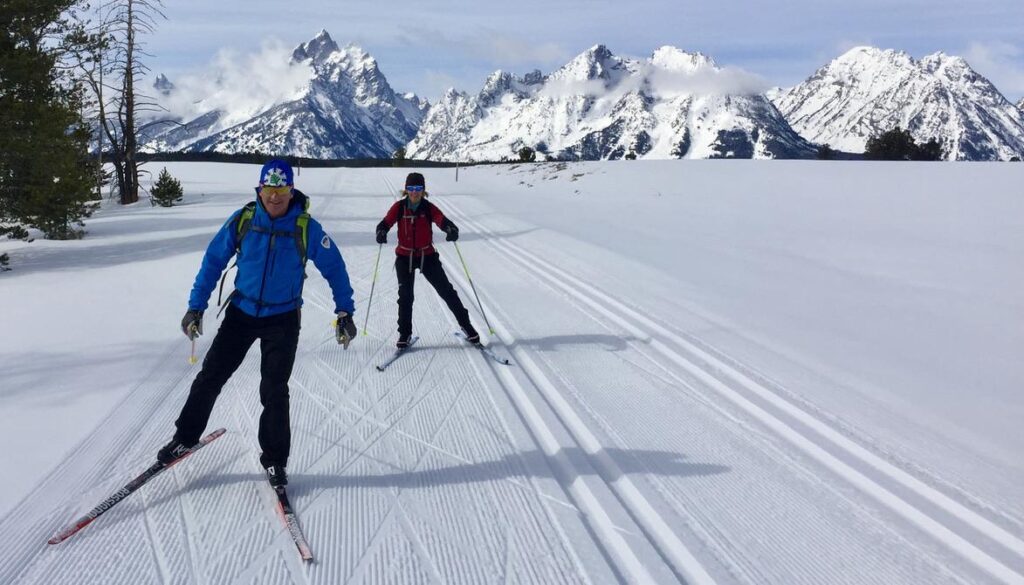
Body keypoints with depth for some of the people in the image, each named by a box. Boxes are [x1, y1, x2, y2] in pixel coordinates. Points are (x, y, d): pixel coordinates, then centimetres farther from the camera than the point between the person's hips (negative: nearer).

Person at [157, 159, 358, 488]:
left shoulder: (306, 227, -12)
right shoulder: (242, 220, -8)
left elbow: (334, 268, -2)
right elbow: (213, 260, 0)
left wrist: (345, 312, -6)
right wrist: (196, 307, -2)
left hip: (282, 319, -2)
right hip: (241, 312, 2)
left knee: (274, 390, -2)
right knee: (210, 377, 5)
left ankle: (274, 460, 13)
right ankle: (185, 436, 25)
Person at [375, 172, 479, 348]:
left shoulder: (428, 208, -8)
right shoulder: (399, 207, -6)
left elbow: (443, 221, -22)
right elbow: (385, 223, -14)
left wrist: (452, 230, -46)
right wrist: (381, 233, -39)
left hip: (427, 256, 0)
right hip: (404, 257, 0)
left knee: (446, 291, 2)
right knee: (405, 296, -1)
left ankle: (466, 324, 14)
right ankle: (404, 333, 14)